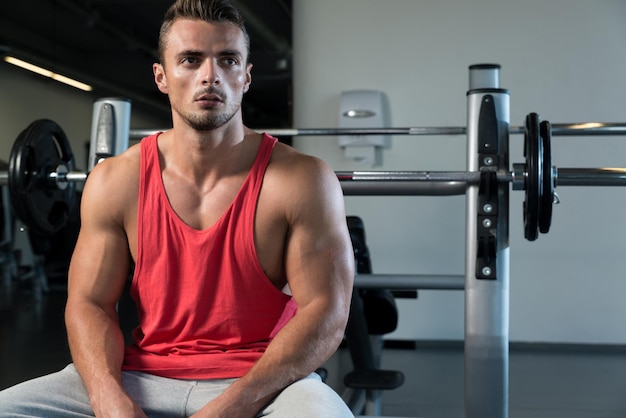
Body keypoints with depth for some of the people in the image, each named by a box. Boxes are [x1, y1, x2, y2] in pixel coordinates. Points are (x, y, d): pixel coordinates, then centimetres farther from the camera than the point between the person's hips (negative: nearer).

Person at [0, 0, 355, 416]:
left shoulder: (304, 182, -8)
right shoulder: (114, 182, 2)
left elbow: (325, 312, -11)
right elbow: (90, 304, 3)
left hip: (262, 381, -2)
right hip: (143, 379, 2)